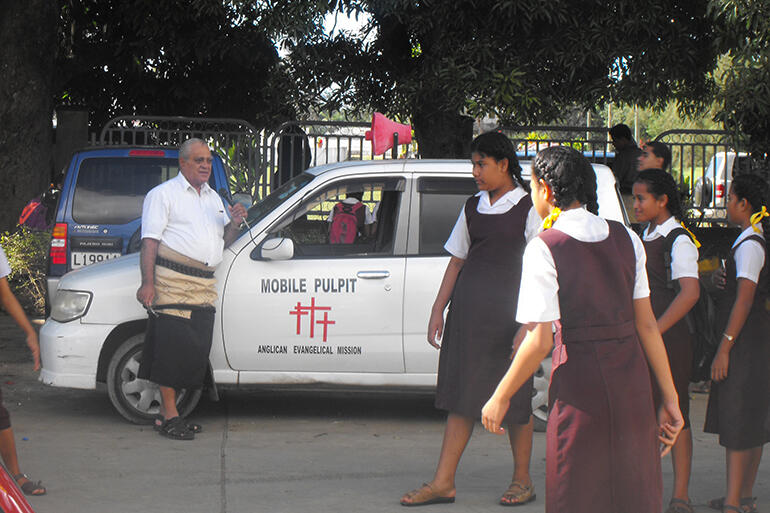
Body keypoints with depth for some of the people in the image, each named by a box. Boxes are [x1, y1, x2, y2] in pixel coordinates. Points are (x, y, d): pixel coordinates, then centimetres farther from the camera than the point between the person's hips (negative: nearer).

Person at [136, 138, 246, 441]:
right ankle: (169, 415, -5)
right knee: (173, 345, -10)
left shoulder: (213, 198, 24)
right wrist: (148, 283, -16)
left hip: (205, 285, 7)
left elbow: (221, 242, 27)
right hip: (172, 280, -7)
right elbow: (149, 241, -6)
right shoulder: (163, 194, 3)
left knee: (196, 350, 2)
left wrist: (234, 224, 5)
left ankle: (167, 412, 10)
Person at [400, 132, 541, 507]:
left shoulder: (528, 209, -3)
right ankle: (443, 482, 5)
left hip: (508, 308, -5)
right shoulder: (472, 208, 14)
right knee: (461, 394, 4)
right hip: (467, 307, 5)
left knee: (514, 396, 3)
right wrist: (438, 310, 11)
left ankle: (522, 479, 17)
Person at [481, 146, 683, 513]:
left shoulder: (544, 248, -10)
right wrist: (669, 399, 8)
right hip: (632, 378, 5)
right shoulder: (626, 239, 5)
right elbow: (646, 324, 5)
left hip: (579, 383, -5)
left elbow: (539, 342, -13)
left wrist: (500, 398, -2)